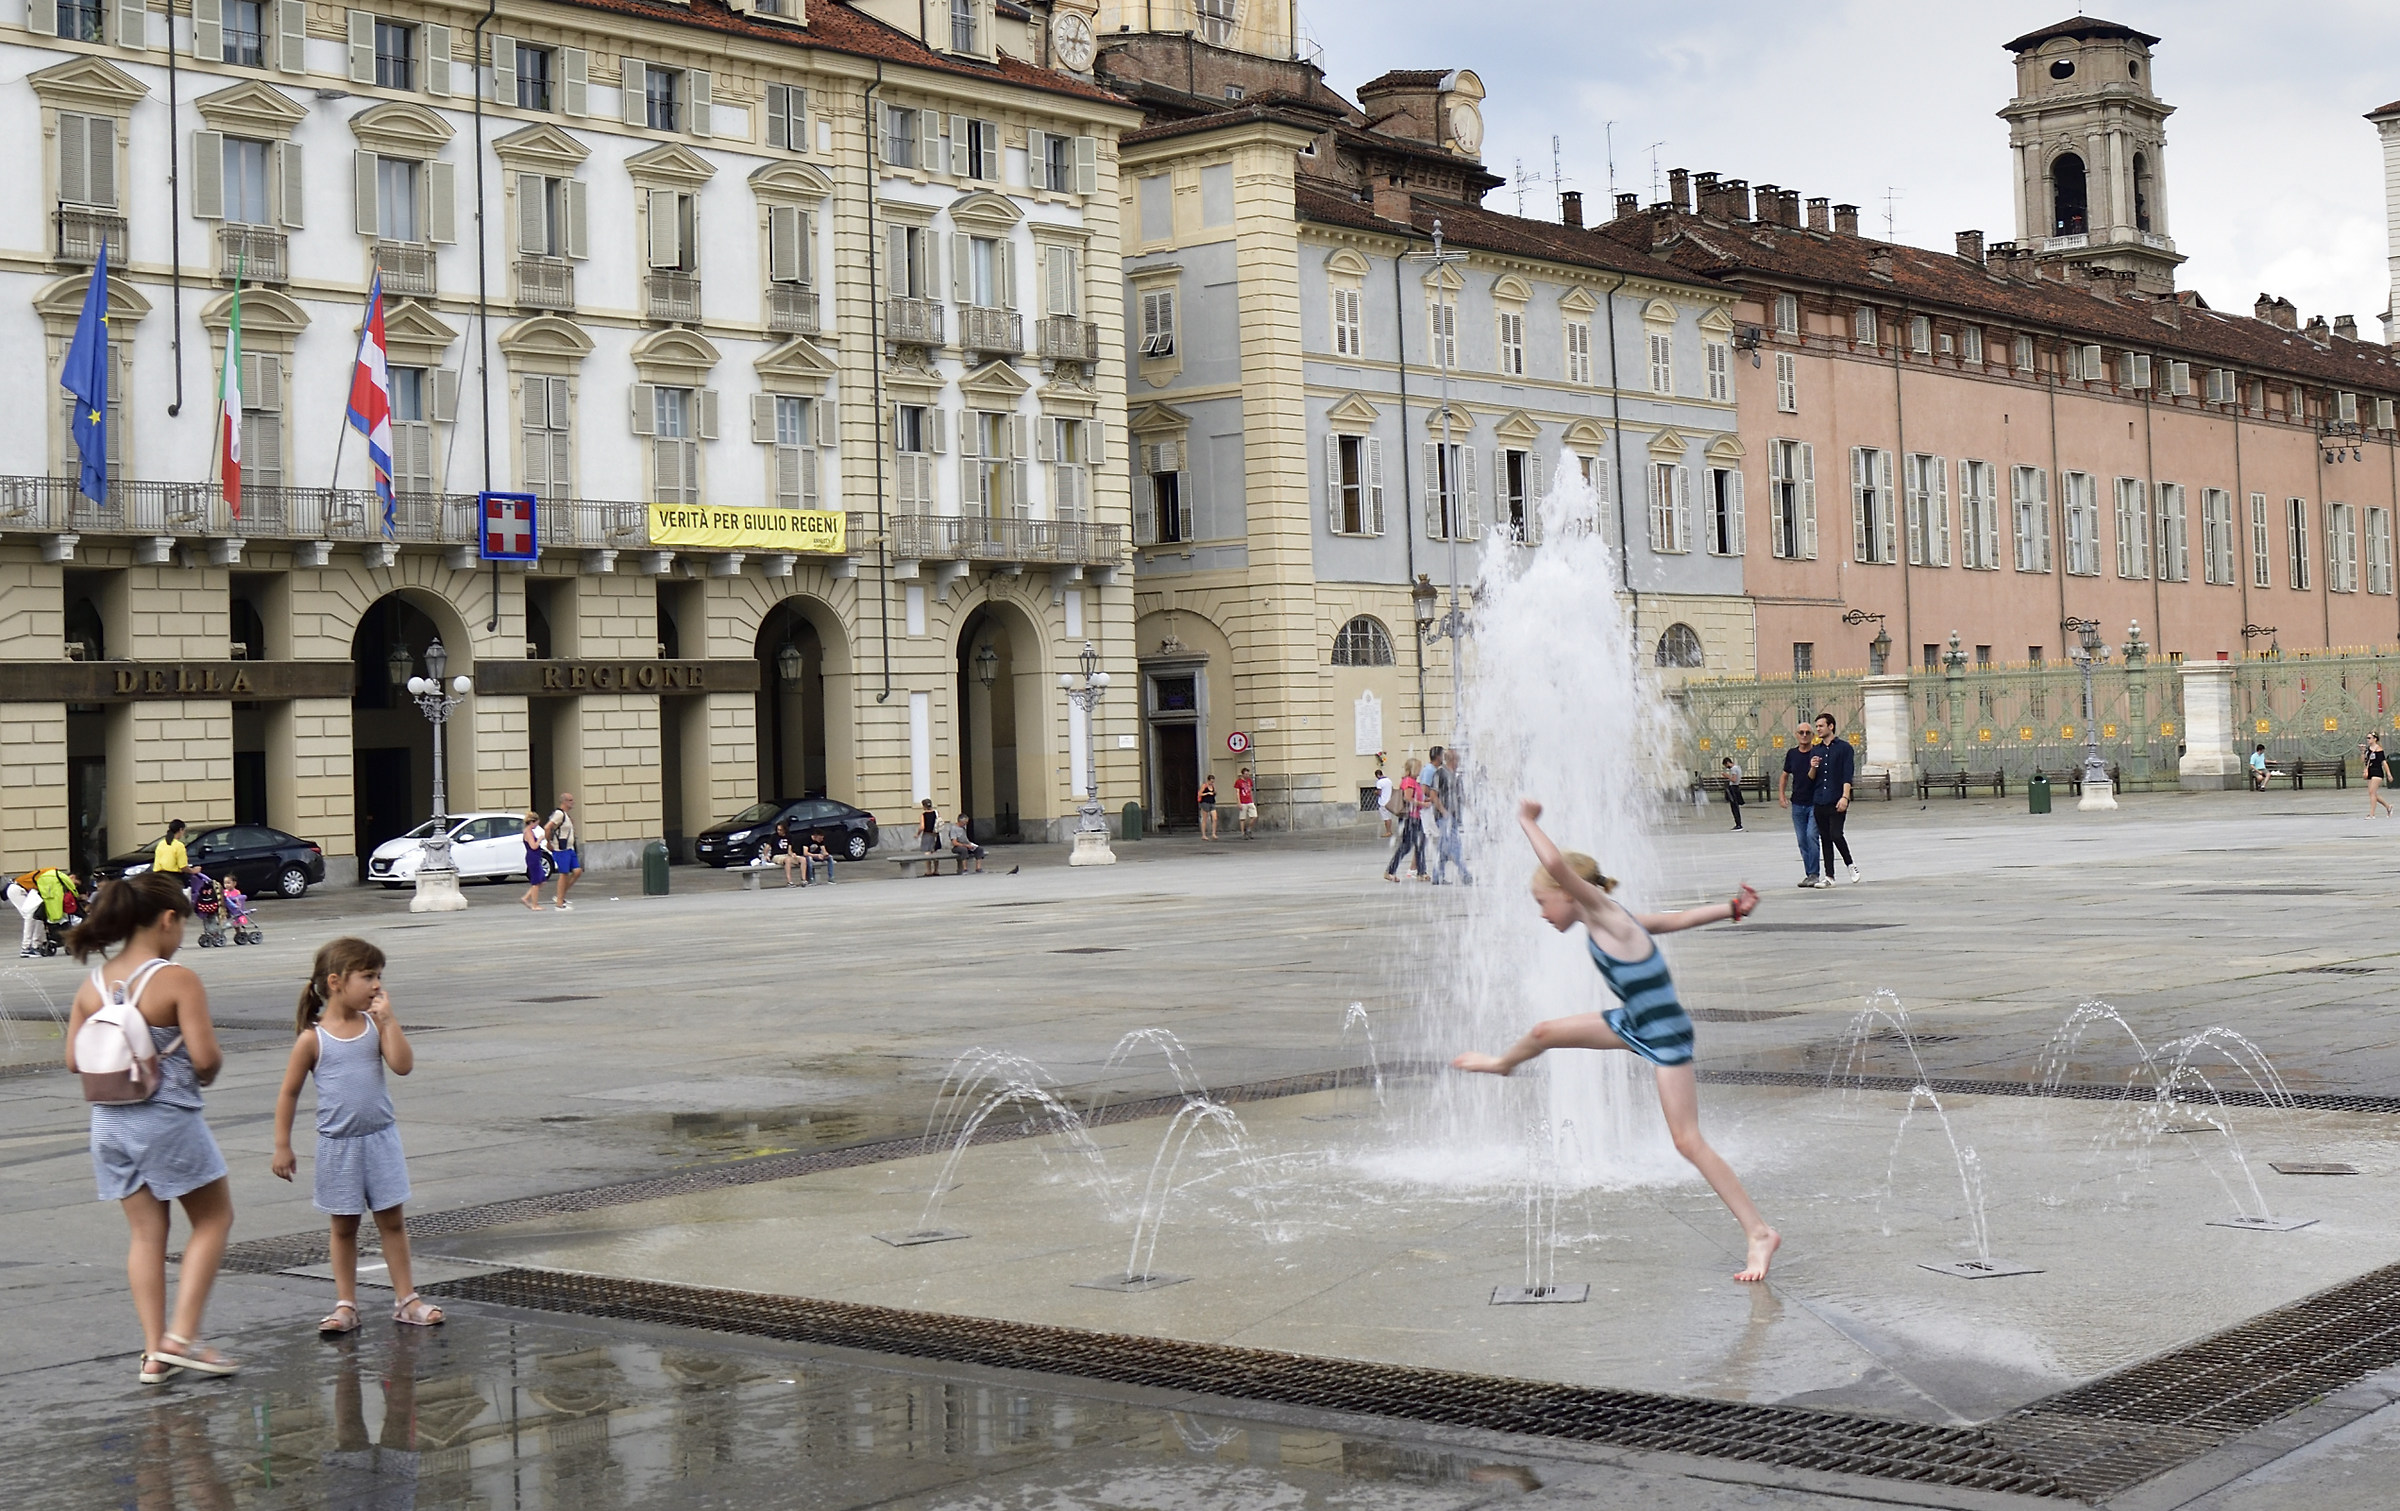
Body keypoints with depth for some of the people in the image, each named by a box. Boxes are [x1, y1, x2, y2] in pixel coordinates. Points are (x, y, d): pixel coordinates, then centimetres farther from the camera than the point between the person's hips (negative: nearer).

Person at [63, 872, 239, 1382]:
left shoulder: (93, 985, 3)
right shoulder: (177, 980, -15)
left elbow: (74, 1059, 6)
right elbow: (205, 1057, -19)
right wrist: (212, 1067, 3)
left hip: (110, 1123, 6)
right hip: (168, 1118, -6)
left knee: (145, 1233, 13)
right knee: (214, 1219, 10)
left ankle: (154, 1351, 13)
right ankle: (182, 1336, 2)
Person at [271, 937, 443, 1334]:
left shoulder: (375, 1026, 1)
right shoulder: (313, 1038, -7)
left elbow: (403, 1064, -13)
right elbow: (289, 1094, -1)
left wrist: (387, 1018, -14)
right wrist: (282, 1147, -2)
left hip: (381, 1138, 2)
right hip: (338, 1145, -2)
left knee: (392, 1220, 7)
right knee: (344, 1226, 9)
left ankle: (406, 1300, 15)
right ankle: (345, 1304, 18)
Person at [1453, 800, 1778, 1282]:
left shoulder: (1604, 913, -20)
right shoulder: (1610, 921, 5)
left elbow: (1556, 864, -33)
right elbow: (1677, 919, 9)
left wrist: (1527, 822, -19)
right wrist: (1731, 909, 3)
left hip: (1665, 1037, -10)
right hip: (1634, 1024, 10)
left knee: (1688, 1142, -11)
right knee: (1545, 1033, 23)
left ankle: (1760, 1233, -9)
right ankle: (1503, 1062, 58)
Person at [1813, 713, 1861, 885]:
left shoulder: (1844, 748, 1)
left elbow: (1848, 775, -7)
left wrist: (1845, 797, -17)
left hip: (1837, 802, -5)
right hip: (1819, 802, 5)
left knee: (1836, 835, -16)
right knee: (1825, 839, 5)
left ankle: (1850, 864, 7)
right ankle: (1829, 876, 9)